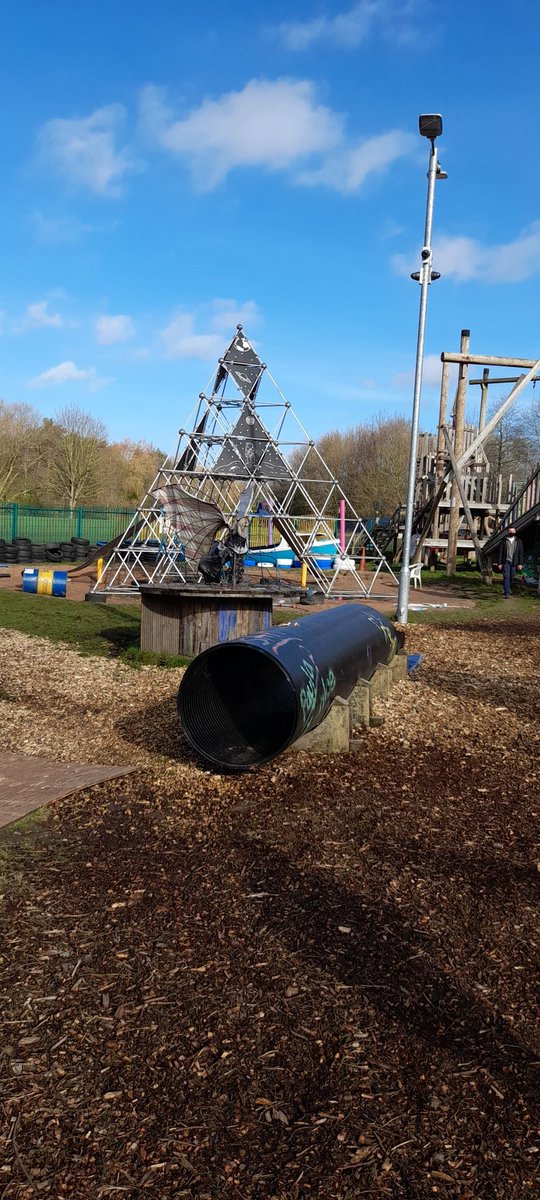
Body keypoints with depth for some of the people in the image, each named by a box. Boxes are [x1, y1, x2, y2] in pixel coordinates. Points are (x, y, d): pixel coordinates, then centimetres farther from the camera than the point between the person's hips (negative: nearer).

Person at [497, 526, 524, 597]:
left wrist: (520, 564, -2)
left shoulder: (518, 541, 7)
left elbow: (521, 553, 5)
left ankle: (508, 589, 34)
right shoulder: (504, 540, 3)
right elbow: (500, 552, 2)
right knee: (506, 577, -10)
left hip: (514, 562, 2)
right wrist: (500, 563, -4)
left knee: (511, 577, 10)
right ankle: (507, 593, -12)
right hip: (506, 562, -2)